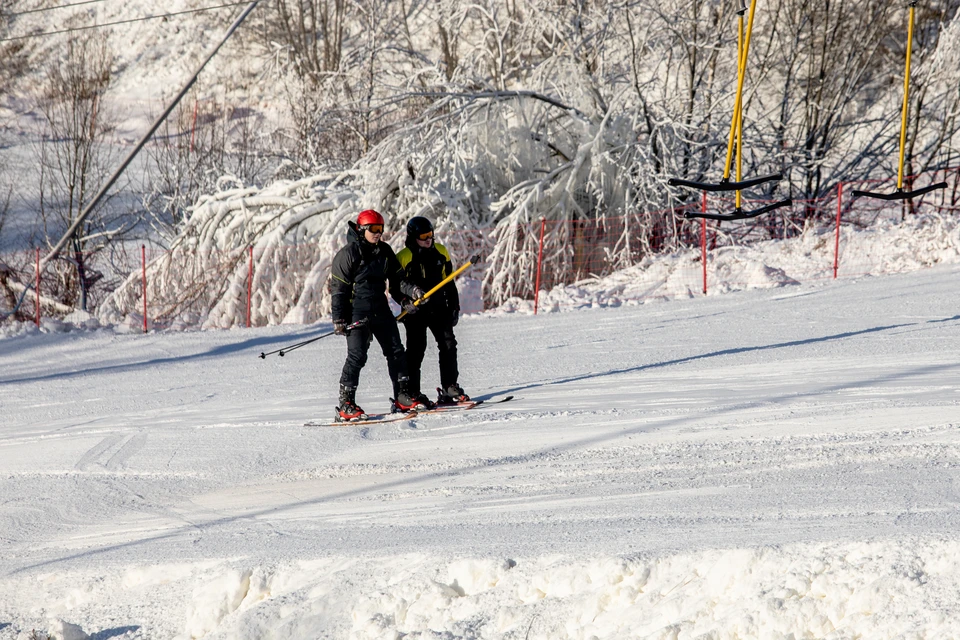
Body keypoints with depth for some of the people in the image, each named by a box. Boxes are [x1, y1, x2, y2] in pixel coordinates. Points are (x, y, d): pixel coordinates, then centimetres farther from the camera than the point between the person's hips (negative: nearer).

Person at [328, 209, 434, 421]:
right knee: (357, 355, -13)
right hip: (357, 310, -7)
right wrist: (339, 319, -13)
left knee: (396, 351, 8)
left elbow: (396, 278, 15)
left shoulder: (385, 252, 10)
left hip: (380, 308, 7)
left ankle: (403, 396, 17)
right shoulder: (349, 254, -9)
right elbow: (338, 288, -9)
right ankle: (346, 404, -9)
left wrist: (410, 291, -5)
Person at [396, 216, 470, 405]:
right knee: (416, 350, -6)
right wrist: (406, 301, -22)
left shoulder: (440, 252, 8)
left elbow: (449, 283, 14)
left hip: (438, 308, 5)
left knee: (448, 344, -1)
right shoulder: (404, 258, -7)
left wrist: (454, 307, 12)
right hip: (415, 311, -5)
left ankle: (450, 388, 8)